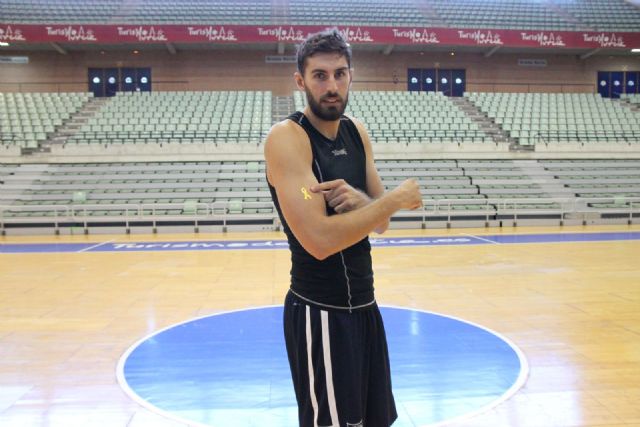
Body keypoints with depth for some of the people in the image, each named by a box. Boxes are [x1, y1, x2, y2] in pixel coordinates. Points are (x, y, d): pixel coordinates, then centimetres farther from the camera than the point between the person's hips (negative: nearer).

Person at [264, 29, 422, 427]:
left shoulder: (357, 132, 6)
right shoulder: (286, 137, -18)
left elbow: (381, 223, 5)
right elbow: (319, 240, -27)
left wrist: (358, 200, -17)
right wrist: (397, 198, -18)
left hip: (364, 305, 8)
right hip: (319, 314, -8)